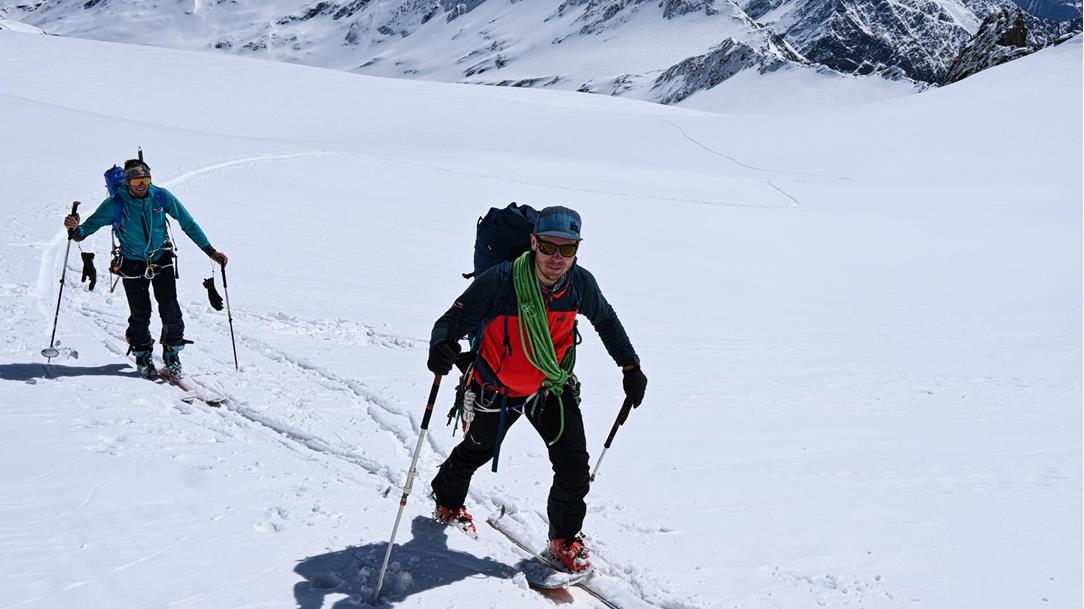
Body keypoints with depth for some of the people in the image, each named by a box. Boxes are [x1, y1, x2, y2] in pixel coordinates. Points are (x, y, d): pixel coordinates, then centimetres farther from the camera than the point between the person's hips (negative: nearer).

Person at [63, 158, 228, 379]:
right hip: (132, 264, -1)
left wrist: (210, 251, -6)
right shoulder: (115, 204, -16)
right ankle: (143, 356, 23)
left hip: (162, 259, 1)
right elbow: (90, 226, -13)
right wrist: (75, 229, -38)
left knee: (170, 311, -6)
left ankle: (172, 354, 14)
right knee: (140, 314, 0)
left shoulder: (161, 196, -13)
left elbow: (188, 223, -4)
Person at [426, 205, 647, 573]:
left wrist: (631, 366, 5)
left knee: (574, 465, -7)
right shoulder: (500, 281, -33)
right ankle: (448, 502, 55)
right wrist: (442, 346, -51)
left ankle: (565, 538, 18)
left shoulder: (581, 283, -19)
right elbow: (456, 318, -28)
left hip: (553, 387, 2)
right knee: (477, 451, 23)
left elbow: (606, 321, 2)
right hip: (497, 388, -2)